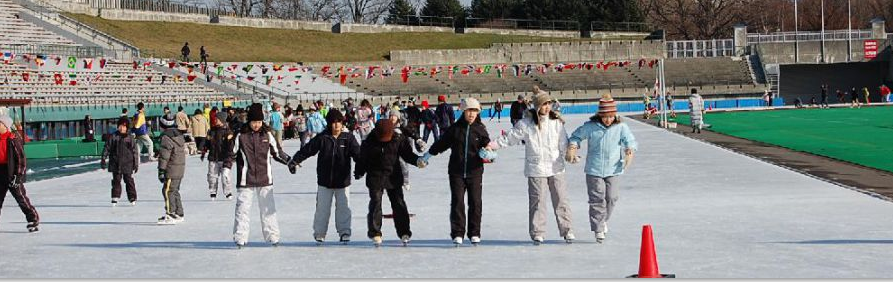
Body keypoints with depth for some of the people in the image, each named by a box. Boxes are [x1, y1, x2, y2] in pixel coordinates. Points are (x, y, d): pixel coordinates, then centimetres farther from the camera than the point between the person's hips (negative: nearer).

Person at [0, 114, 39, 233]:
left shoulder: (13, 139, -11)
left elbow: (20, 157, -13)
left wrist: (18, 175, -17)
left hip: (12, 172, -7)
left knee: (21, 197, -4)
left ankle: (33, 220, 3)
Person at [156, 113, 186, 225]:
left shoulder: (166, 137, -15)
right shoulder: (179, 135, 13)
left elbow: (164, 156, -17)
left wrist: (161, 171, -14)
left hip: (171, 169, -9)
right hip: (181, 167, 9)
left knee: (168, 191, -6)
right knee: (175, 191, 17)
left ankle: (170, 215, -10)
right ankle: (179, 214, 22)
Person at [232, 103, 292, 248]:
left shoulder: (267, 135, 3)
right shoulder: (241, 136, -3)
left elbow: (277, 152, 13)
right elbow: (232, 153, 1)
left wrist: (290, 161, 7)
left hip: (265, 180, 2)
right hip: (246, 181, -2)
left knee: (268, 208, 6)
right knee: (242, 208, -1)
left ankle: (272, 236, 13)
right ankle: (240, 238, 6)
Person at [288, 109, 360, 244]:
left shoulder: (348, 138, -2)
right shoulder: (322, 138, -2)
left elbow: (357, 153, -9)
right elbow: (307, 149, -3)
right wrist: (295, 161, -11)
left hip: (343, 181, 0)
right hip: (325, 181, 0)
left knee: (343, 207, 2)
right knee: (322, 208, 5)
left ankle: (344, 232, 12)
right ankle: (319, 233, 16)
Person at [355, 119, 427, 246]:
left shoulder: (398, 139, -4)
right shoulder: (369, 142, -6)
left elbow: (407, 153, 3)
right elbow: (362, 159, 5)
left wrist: (417, 160, -14)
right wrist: (359, 173, 13)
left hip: (394, 176, 1)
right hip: (375, 177, -1)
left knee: (399, 204, 0)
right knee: (375, 204, -5)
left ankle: (404, 232, 9)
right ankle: (375, 233, 3)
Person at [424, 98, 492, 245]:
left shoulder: (480, 129, 3)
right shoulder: (455, 128, 2)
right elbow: (442, 142, 12)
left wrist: (486, 153, -19)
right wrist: (429, 154, 15)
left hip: (475, 172, 0)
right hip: (456, 172, 0)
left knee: (475, 202, 1)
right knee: (457, 202, -3)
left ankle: (474, 233, 12)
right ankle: (457, 233, 3)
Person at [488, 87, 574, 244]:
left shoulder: (556, 122, 2)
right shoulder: (526, 124, -4)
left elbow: (563, 143, 6)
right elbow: (510, 138, 1)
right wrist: (492, 145, -5)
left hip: (556, 168, 2)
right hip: (536, 169, -2)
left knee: (561, 200, 5)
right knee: (537, 202, 0)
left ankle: (567, 231, 13)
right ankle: (537, 233, 10)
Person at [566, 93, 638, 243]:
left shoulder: (621, 127, -4)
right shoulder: (590, 126, -5)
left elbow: (630, 141, -3)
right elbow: (576, 136, 8)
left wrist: (630, 152, -23)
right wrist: (572, 148, -10)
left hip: (613, 170, 2)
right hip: (594, 170, -2)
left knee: (611, 198, 5)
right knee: (597, 199, -4)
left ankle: (603, 220, 33)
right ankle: (598, 229, 5)